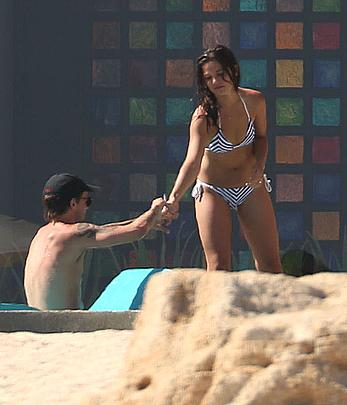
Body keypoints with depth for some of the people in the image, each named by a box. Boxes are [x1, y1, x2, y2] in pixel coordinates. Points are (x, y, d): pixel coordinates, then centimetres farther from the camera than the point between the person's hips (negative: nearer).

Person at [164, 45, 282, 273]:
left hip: (252, 188, 4)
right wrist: (174, 199, -54)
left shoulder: (255, 102, -12)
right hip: (214, 191, -4)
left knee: (270, 264, 4)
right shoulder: (203, 117, -25)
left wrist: (259, 165, -12)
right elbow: (193, 162, -38)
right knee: (218, 266, -13)